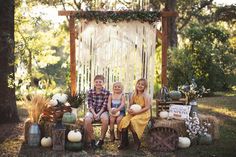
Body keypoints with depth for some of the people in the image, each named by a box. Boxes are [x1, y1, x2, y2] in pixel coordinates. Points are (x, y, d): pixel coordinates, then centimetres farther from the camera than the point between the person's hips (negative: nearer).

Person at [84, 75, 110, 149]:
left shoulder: (106, 92, -2)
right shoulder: (90, 92, 3)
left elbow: (104, 106, -6)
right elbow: (90, 105, -1)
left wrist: (98, 114, -19)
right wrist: (94, 114, -16)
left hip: (102, 111, -1)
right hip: (92, 111, 1)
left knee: (105, 119, -35)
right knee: (87, 119, -32)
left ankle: (101, 140, -18)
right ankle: (92, 140, -18)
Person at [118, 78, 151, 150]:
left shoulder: (146, 96, -8)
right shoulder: (134, 95, 9)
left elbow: (147, 107, -15)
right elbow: (130, 105, 13)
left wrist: (136, 112, -22)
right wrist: (129, 110, -13)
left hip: (143, 113, -5)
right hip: (134, 113, 5)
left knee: (133, 121, -33)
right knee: (124, 120, -22)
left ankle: (137, 142, -16)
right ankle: (124, 142, -12)